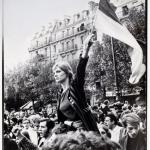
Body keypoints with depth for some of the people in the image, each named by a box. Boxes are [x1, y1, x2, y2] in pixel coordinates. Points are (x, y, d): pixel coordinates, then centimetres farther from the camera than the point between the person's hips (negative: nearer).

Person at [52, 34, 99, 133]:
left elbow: (80, 70, -28)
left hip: (87, 129, -6)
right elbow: (61, 119, 16)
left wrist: (86, 49, -45)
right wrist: (70, 123, -7)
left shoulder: (75, 85, -8)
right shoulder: (60, 95, 11)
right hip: (72, 131, 6)